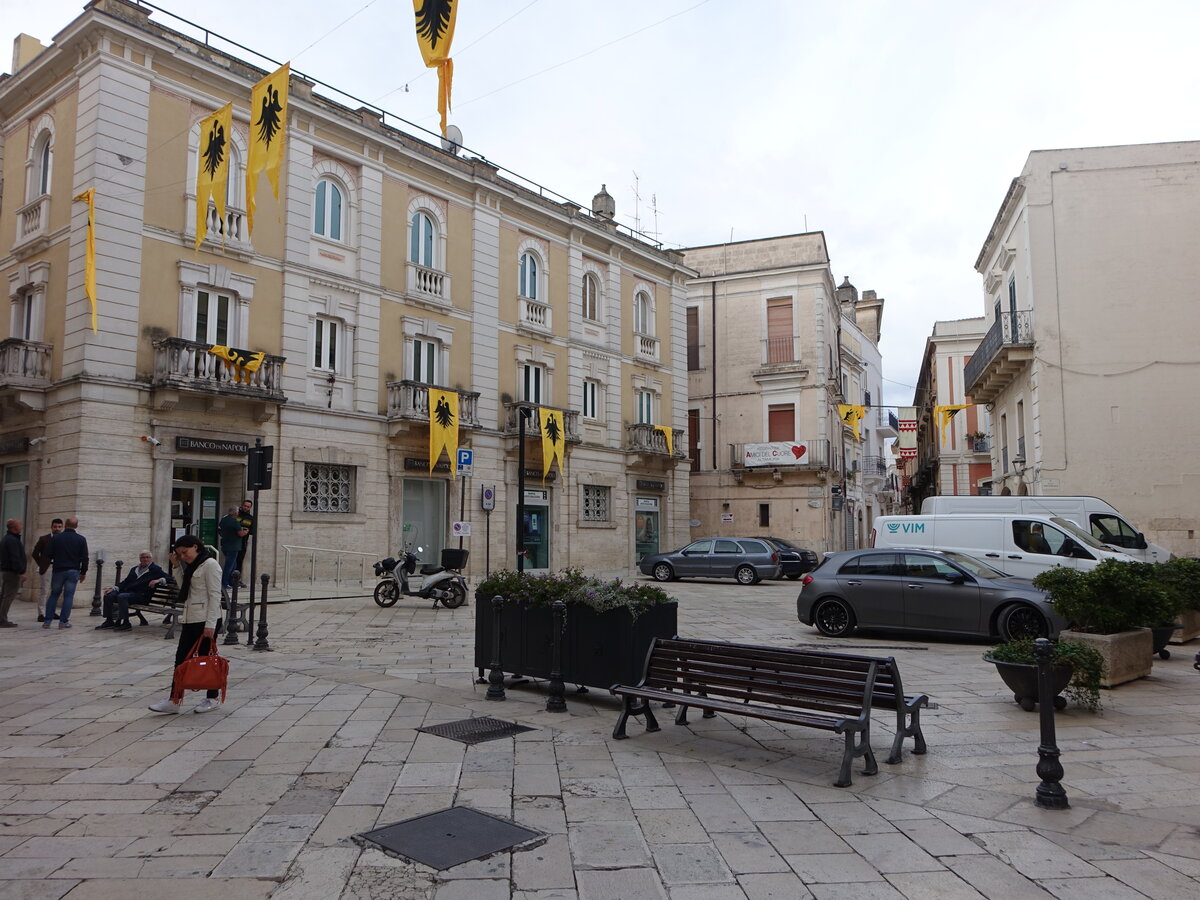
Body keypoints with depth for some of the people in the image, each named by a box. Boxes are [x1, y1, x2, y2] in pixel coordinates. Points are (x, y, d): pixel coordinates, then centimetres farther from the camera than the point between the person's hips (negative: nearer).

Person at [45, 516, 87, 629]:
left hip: (58, 570, 1)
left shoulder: (55, 538, -1)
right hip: (73, 571, -1)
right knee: (68, 596, 2)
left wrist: (49, 564, 24)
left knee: (54, 595, 12)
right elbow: (85, 558, -2)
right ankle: (64, 621, -1)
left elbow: (49, 555, 3)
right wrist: (83, 573, 7)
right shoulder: (81, 539, -2)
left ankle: (47, 621, 9)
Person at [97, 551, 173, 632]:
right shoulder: (134, 569, 24)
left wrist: (159, 580, -20)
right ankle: (109, 621, -2)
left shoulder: (155, 569, 6)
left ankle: (126, 623, -28)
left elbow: (170, 579, -2)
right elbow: (126, 581, 23)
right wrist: (114, 589, 7)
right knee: (108, 596, -12)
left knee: (122, 596, -32)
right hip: (127, 591, 7)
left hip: (140, 595, -7)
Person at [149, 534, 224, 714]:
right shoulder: (191, 566, 17)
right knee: (181, 657, 4)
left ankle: (213, 698, 14)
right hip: (190, 619, 9)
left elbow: (215, 595, -16)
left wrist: (210, 624, -20)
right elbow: (183, 589, 19)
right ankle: (174, 700, 7)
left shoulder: (210, 564, -11)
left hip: (206, 620, -9)